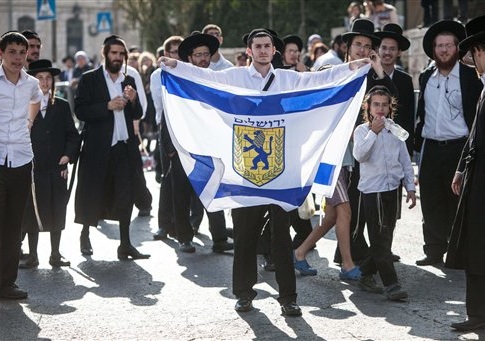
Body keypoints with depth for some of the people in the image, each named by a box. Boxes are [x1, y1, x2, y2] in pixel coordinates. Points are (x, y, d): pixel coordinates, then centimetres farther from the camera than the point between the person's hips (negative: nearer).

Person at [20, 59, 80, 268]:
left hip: (57, 169, 2)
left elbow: (73, 135, 9)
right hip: (32, 169, -2)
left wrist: (68, 155, -5)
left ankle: (55, 255, 16)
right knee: (32, 213, 3)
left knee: (57, 213, 6)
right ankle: (32, 256, 12)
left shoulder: (62, 106, 9)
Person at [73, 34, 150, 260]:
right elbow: (81, 111, -9)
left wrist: (133, 101, -4)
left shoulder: (129, 81, 14)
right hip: (98, 147, -4)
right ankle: (85, 235, 27)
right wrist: (108, 106, -18)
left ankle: (125, 245, 5)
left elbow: (137, 115, 16)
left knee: (125, 195, 1)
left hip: (125, 146, 4)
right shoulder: (90, 79, -1)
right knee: (93, 193, 6)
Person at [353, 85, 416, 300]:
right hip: (372, 190, -5)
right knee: (381, 239, -7)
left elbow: (405, 160, 14)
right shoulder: (362, 131, -3)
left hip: (392, 189, 5)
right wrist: (373, 132, -24)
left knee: (384, 238, 9)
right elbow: (359, 155, -20)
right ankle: (391, 284, -8)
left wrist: (410, 187, 11)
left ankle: (366, 275, 23)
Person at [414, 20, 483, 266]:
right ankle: (434, 251, 16)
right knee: (431, 203, 7)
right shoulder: (426, 77, 11)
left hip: (458, 147, -4)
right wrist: (417, 143, 10)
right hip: (430, 148, 5)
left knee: (458, 203, 0)